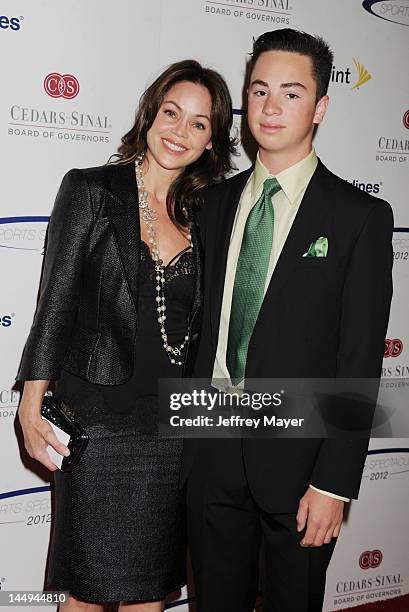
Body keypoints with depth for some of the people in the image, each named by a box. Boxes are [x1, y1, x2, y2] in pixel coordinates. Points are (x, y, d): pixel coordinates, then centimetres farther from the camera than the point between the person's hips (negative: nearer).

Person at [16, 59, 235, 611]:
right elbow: (56, 302, -5)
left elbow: (197, 323, 12)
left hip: (172, 423, 4)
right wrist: (32, 406, -10)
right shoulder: (91, 190, -2)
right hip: (98, 420, -3)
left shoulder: (203, 215, 9)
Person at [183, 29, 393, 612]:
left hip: (296, 461, -3)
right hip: (211, 454, 4)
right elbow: (202, 321, 8)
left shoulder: (361, 216, -7)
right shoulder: (215, 202, 7)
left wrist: (334, 483, -12)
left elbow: (360, 361, -10)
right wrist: (185, 435, 4)